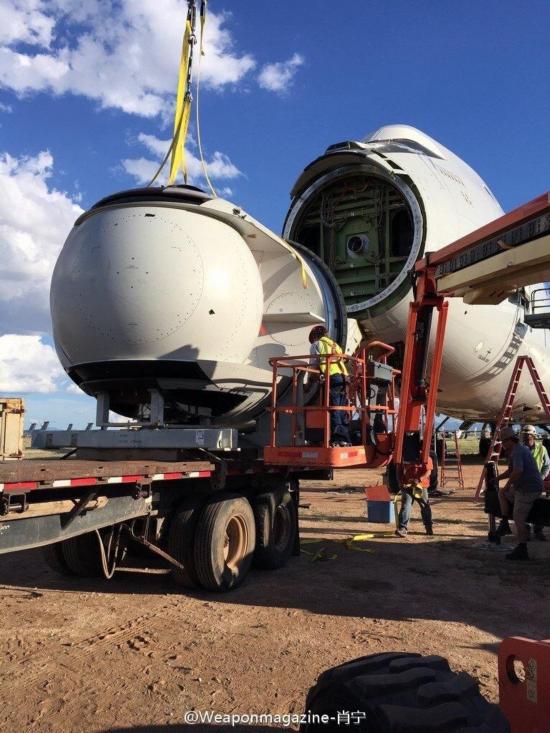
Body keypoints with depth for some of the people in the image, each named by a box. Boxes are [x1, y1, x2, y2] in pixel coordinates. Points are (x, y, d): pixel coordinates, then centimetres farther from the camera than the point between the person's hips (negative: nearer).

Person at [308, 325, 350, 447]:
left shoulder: (316, 344, 12)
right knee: (343, 410, 7)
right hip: (344, 376, 6)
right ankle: (345, 439, 4)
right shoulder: (334, 344, 31)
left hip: (332, 377, -6)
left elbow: (314, 364, 7)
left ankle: (336, 438, -18)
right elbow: (343, 360, 23)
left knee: (334, 409, -10)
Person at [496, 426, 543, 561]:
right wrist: (497, 478, 19)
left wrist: (508, 484, -21)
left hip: (528, 490, -11)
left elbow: (518, 471, -34)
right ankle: (504, 524, 18)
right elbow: (511, 470, 27)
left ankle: (522, 550, 0)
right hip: (523, 488, 11)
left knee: (518, 518, -7)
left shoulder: (517, 452, -17)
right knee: (502, 492, 22)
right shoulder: (521, 449, 17)